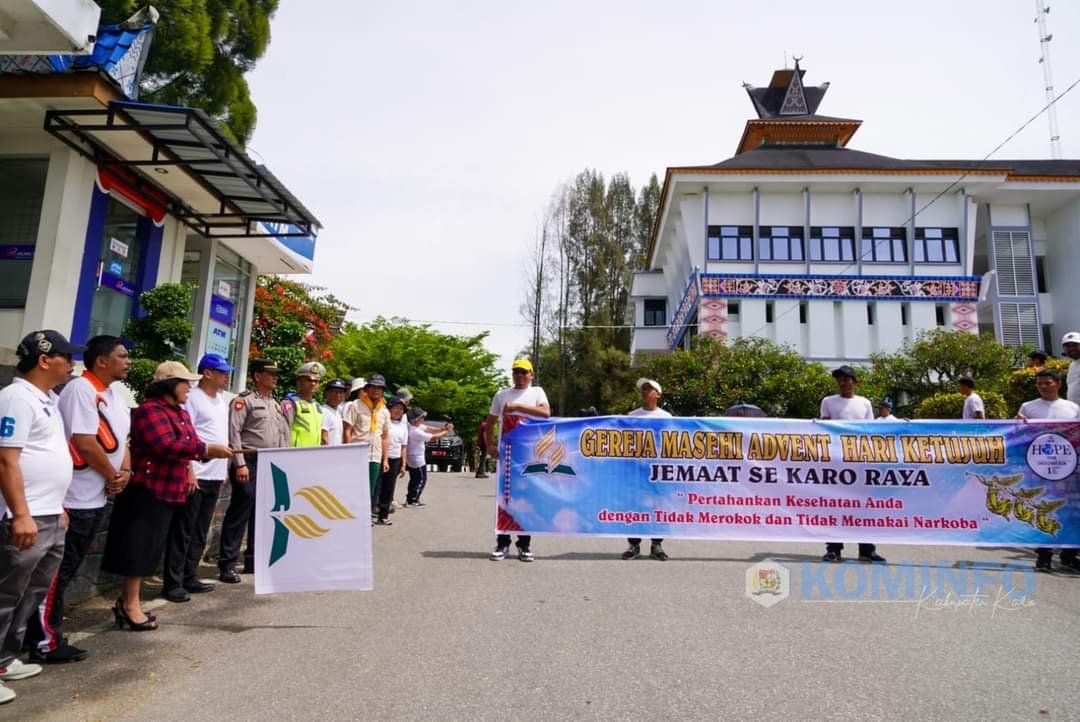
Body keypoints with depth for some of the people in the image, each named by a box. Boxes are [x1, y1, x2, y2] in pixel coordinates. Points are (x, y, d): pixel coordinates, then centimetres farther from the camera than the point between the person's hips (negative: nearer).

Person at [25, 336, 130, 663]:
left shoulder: (113, 396, 12)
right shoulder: (81, 389, -16)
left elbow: (120, 441, 16)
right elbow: (85, 442, -21)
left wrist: (125, 472, -3)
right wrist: (113, 476, -10)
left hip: (95, 498, 9)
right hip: (73, 498, -9)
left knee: (66, 571, 17)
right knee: (56, 572, 1)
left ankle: (43, 629, 28)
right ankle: (45, 642, 11)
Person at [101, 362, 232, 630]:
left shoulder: (181, 412, 15)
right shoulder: (150, 410, -16)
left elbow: (189, 443, 17)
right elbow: (167, 446, -27)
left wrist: (188, 471, 0)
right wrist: (207, 449, -27)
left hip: (170, 491, 9)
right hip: (148, 488, -9)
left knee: (150, 546, 14)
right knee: (140, 545, -2)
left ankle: (127, 599, 25)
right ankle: (130, 605, 8)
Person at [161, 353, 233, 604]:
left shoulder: (222, 401, 15)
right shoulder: (192, 398, -9)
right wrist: (188, 471, -18)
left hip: (215, 476, 8)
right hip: (195, 475, -8)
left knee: (200, 532, 14)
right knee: (183, 531, 0)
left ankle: (189, 577, 23)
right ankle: (173, 583, 8)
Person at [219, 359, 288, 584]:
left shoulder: (276, 404, 17)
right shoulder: (244, 400, -5)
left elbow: (283, 435, 19)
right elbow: (234, 432, -12)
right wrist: (240, 464, -18)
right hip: (250, 462, -7)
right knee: (239, 513, -5)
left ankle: (253, 560, 21)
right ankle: (227, 564, 2)